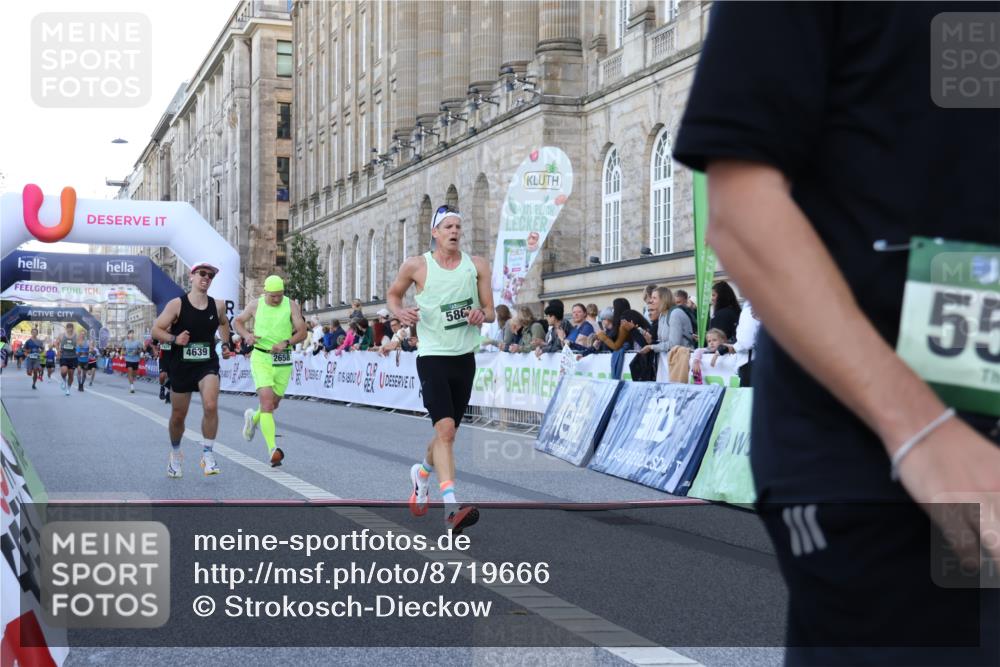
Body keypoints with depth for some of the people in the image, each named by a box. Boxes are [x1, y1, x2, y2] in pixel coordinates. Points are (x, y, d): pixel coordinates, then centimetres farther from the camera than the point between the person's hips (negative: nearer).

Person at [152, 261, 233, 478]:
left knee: (211, 406, -23)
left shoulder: (218, 305, 1)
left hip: (208, 364, 1)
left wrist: (225, 343, 11)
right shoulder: (177, 304, -8)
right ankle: (175, 454, 37)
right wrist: (174, 339, -22)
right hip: (181, 365, -1)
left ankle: (208, 455, -9)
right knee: (178, 415, 11)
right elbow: (156, 330, -6)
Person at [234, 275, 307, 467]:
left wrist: (286, 342, -24)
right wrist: (246, 335, -6)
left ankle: (253, 417, 50)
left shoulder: (291, 305, -2)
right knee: (267, 402, -18)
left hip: (283, 360, 2)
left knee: (273, 404, 15)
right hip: (261, 357, -2)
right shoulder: (256, 305, -1)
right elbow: (237, 321, 15)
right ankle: (272, 450, -24)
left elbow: (302, 332, -6)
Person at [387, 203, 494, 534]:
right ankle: (451, 508, -24)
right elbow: (393, 294, 15)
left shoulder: (477, 266, 5)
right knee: (445, 428, -19)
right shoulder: (416, 266, -1)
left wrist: (481, 315, -15)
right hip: (433, 356, -4)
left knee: (448, 433, 15)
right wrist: (400, 312, -7)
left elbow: (490, 311, 9)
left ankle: (422, 473, 46)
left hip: (465, 358, 4)